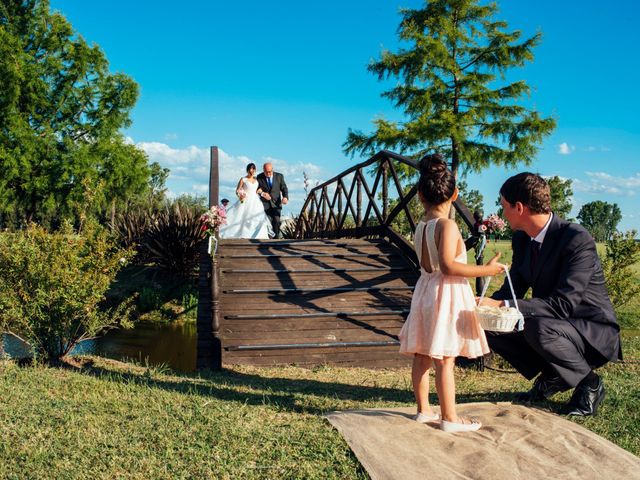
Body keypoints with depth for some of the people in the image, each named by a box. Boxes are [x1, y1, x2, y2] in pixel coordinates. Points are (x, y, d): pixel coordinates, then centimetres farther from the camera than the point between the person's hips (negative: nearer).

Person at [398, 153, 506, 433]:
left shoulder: (421, 226, 8)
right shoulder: (447, 225, -16)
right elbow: (448, 265, -25)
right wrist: (485, 270, -19)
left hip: (426, 290, 8)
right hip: (446, 294, -8)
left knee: (422, 356, 12)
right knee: (444, 360, -2)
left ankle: (423, 409, 23)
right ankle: (449, 418, 6)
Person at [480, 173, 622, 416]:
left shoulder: (578, 239, -25)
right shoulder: (521, 239, -1)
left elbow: (564, 303, -32)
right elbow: (513, 288, 5)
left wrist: (503, 306, -37)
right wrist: (487, 306, -17)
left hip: (594, 332, -8)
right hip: (552, 325, 8)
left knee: (538, 327, -36)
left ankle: (588, 383, -8)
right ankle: (551, 376, 9)